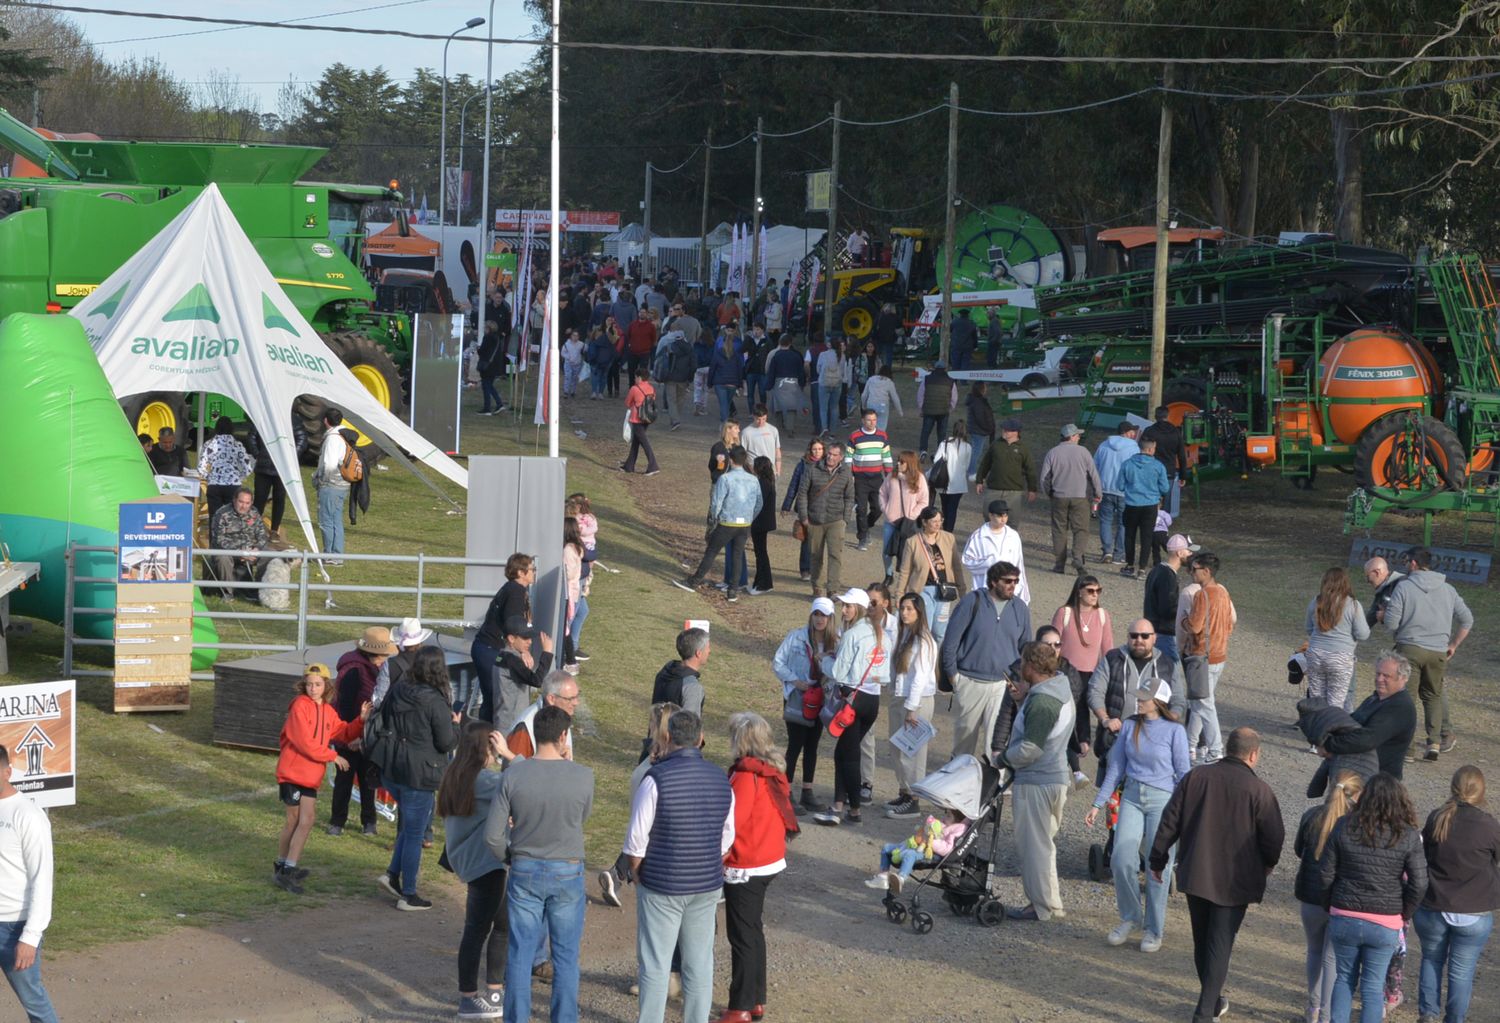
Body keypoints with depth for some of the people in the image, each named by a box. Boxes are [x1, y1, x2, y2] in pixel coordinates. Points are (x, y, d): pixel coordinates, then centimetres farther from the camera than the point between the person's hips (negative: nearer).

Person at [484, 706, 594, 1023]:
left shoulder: (513, 775, -11)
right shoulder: (582, 777, -14)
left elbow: (493, 834, -8)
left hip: (524, 871, 1)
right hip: (567, 874, -1)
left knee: (520, 953, 10)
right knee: (565, 956, 10)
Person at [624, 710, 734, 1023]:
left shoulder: (656, 778, -16)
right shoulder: (721, 780, 0)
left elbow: (637, 836, -13)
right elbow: (727, 836, 8)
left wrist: (636, 872, 3)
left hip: (661, 885, -4)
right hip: (707, 885, 4)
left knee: (655, 964, 4)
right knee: (700, 963, 12)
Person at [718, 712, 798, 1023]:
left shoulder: (746, 776, -22)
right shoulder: (772, 771, 3)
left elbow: (731, 823, -21)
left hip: (745, 867, -9)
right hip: (770, 860, 9)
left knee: (743, 936, 0)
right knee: (753, 932, 19)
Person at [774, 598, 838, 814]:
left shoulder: (835, 642, -1)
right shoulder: (797, 637, -9)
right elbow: (778, 662, -5)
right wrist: (795, 681, -14)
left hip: (819, 698, 4)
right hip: (797, 698, -4)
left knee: (812, 746, 11)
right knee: (796, 744, -7)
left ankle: (807, 792, 19)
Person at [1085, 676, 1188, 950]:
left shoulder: (1174, 731, -5)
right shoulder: (1129, 726, 6)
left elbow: (1183, 774, -2)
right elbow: (1116, 768, 11)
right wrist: (1097, 805, 9)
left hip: (1163, 800, -3)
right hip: (1132, 798, 4)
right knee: (1121, 860, -8)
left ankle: (1154, 930, 12)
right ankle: (1130, 918, 12)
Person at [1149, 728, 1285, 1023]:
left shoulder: (1194, 778, -2)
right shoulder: (1259, 791, -12)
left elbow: (1169, 823, 2)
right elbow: (1274, 838, -8)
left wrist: (1158, 861, 13)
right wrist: (1267, 864, 13)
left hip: (1195, 875, 4)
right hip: (1235, 882, -4)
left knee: (1202, 941, 18)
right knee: (1220, 945, 1)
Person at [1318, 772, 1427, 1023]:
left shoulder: (1344, 828, -8)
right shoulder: (1408, 836, -10)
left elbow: (1325, 875, -5)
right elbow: (1419, 883, -10)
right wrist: (1405, 914, 6)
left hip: (1344, 919, 1)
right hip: (1385, 925, -1)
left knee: (1344, 978, 18)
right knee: (1373, 986, 9)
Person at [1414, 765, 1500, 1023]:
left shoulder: (1436, 819, -10)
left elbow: (1423, 855, 3)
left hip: (1432, 909, 2)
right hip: (1474, 915, -2)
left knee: (1432, 960, 22)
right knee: (1462, 971, 11)